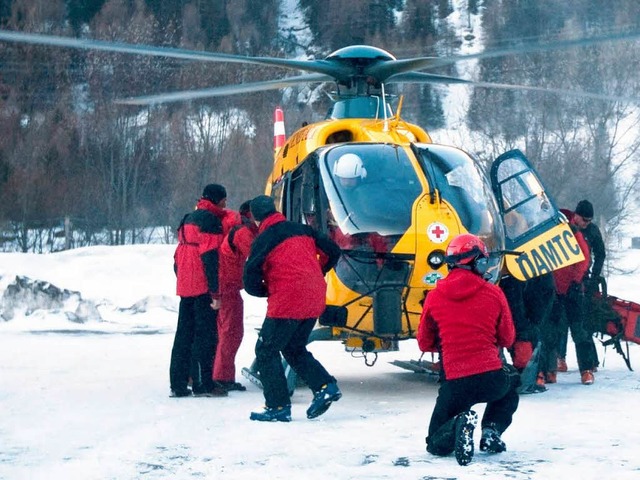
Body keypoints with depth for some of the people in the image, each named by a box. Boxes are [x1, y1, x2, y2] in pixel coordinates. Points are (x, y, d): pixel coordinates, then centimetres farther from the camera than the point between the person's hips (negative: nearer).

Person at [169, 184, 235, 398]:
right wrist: (216, 292, -18)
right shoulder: (211, 220, -10)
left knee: (184, 334, 10)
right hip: (203, 287, -8)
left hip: (185, 286, 8)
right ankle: (203, 384, -3)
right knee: (206, 334, -4)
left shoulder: (189, 219, 19)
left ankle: (178, 384, 12)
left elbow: (179, 256, 21)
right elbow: (210, 258, -17)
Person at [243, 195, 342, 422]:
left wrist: (269, 290, 16)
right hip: (315, 301, 7)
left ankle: (278, 406, 0)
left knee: (266, 351, 5)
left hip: (287, 303, -7)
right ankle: (326, 386, 7)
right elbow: (333, 251, 16)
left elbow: (251, 285, -3)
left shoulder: (262, 241, -4)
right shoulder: (302, 230, 11)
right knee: (295, 349, 22)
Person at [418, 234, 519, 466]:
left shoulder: (434, 296, 2)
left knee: (437, 444, 18)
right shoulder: (493, 293, 0)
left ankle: (459, 425, -15)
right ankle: (492, 431, 13)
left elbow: (424, 344, 12)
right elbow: (507, 339, 11)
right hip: (492, 378, 0)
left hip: (455, 383, 0)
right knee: (510, 388, 39)